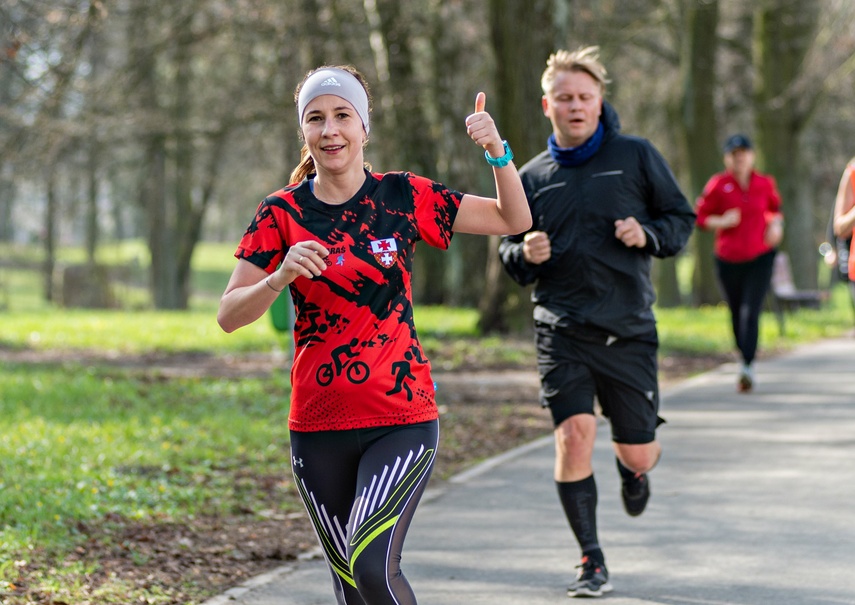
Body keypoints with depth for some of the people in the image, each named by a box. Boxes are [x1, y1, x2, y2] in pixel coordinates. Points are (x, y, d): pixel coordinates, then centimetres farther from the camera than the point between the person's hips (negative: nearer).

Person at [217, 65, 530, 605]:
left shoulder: (403, 196, -1)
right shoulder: (282, 213, 0)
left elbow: (514, 219, 3)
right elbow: (229, 316, -5)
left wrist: (497, 150, -13)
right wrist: (280, 277, -24)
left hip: (403, 420, -2)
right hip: (318, 427, 2)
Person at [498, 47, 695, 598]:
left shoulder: (636, 156, 2)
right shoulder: (532, 176, 8)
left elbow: (682, 219, 8)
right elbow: (510, 253, 18)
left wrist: (647, 234, -12)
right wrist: (523, 253, -6)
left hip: (629, 329, 0)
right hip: (562, 329, 0)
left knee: (638, 452, 6)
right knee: (574, 434, -17)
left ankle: (635, 470, 47)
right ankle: (592, 563, -2)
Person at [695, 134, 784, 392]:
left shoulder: (765, 184, 2)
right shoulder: (718, 184, -5)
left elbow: (775, 208, 21)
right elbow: (700, 216, 0)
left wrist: (776, 225, 1)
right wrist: (722, 222, -18)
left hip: (761, 257, -1)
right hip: (728, 260, 1)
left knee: (751, 312, -14)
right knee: (736, 314, 10)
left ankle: (747, 367, -22)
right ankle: (744, 356, 33)